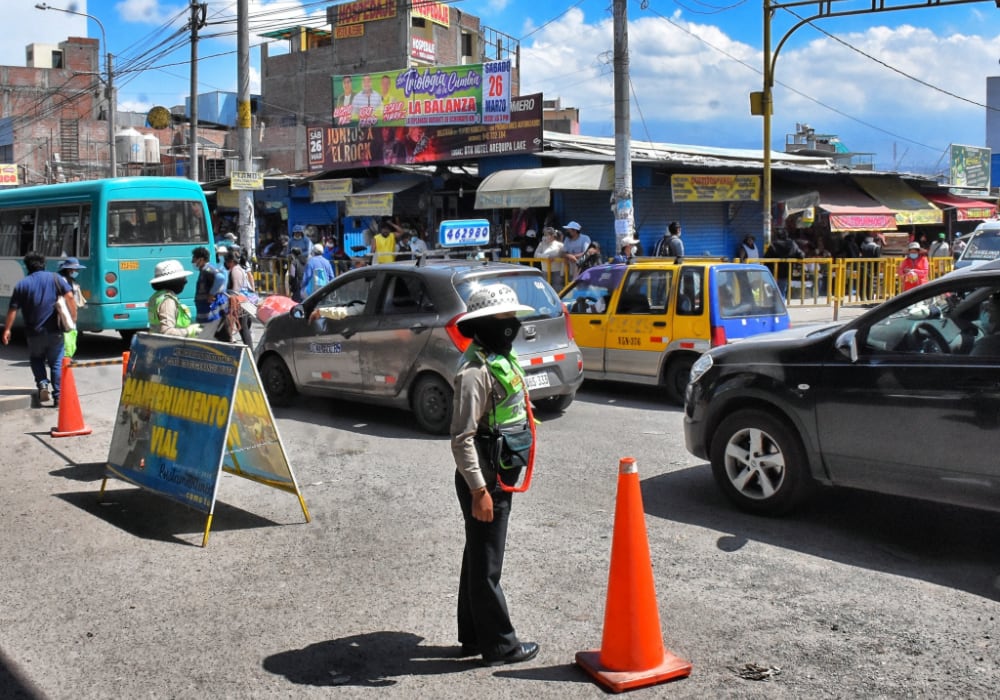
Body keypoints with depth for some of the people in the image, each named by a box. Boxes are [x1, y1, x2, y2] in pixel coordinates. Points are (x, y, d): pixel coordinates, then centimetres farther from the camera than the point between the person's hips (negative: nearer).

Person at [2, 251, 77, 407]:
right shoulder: (55, 278, 1)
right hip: (55, 331, 0)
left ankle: (43, 384, 0)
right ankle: (58, 397, 3)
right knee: (56, 363, 10)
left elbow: (12, 310, 1)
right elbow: (69, 296, -9)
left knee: (36, 359, 24)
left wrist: (7, 329, 9)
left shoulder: (21, 284, 3)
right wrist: (73, 317, 0)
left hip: (34, 332, 0)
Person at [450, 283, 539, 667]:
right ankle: (499, 644, 13)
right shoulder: (475, 372, -21)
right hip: (483, 481, -10)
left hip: (498, 477, 10)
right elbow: (462, 438, -23)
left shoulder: (501, 360, 10)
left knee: (478, 559, 18)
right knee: (486, 566, 2)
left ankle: (473, 636, 29)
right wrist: (479, 490, -23)